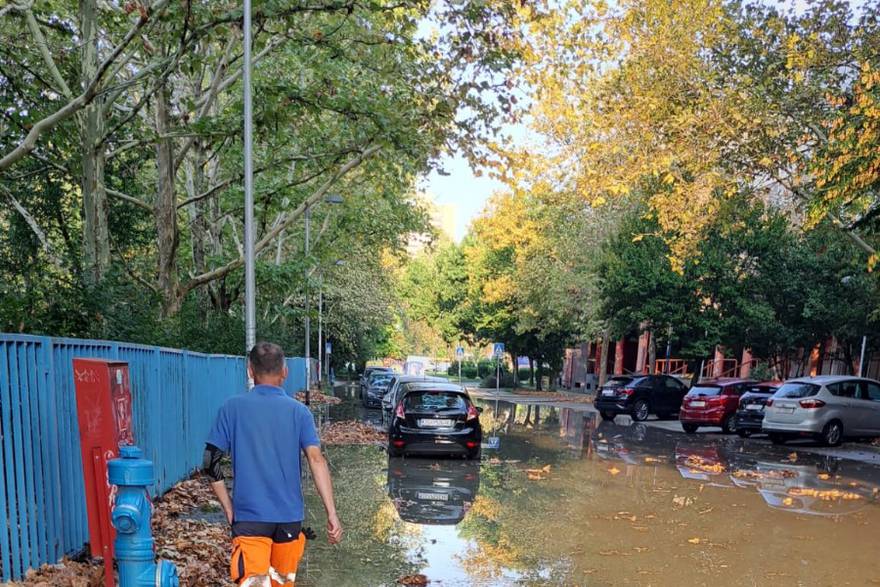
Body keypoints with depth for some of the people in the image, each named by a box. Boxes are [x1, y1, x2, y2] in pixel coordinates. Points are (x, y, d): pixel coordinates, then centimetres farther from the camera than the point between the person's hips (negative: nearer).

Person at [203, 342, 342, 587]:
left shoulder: (232, 408, -1)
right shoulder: (299, 411, -1)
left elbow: (211, 462, -3)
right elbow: (316, 459, -11)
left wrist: (229, 507, 6)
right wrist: (332, 513, -11)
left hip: (249, 516, -2)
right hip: (289, 516, 2)